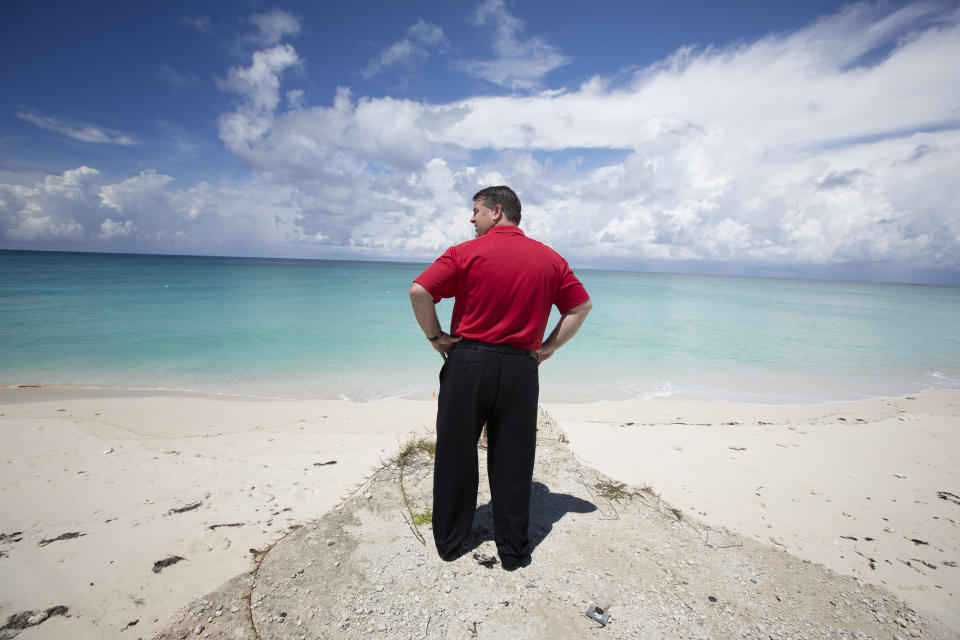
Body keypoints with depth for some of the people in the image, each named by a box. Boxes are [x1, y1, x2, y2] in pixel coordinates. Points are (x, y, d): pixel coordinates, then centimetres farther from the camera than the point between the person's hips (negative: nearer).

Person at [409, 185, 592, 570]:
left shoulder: (467, 252, -5)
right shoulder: (550, 258, 7)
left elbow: (419, 291, -14)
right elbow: (581, 306, 10)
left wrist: (435, 336, -2)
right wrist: (549, 346, 10)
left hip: (468, 361, -2)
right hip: (521, 368, 3)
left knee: (456, 456, 12)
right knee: (512, 462, 12)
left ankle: (449, 543, 27)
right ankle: (513, 551, 24)